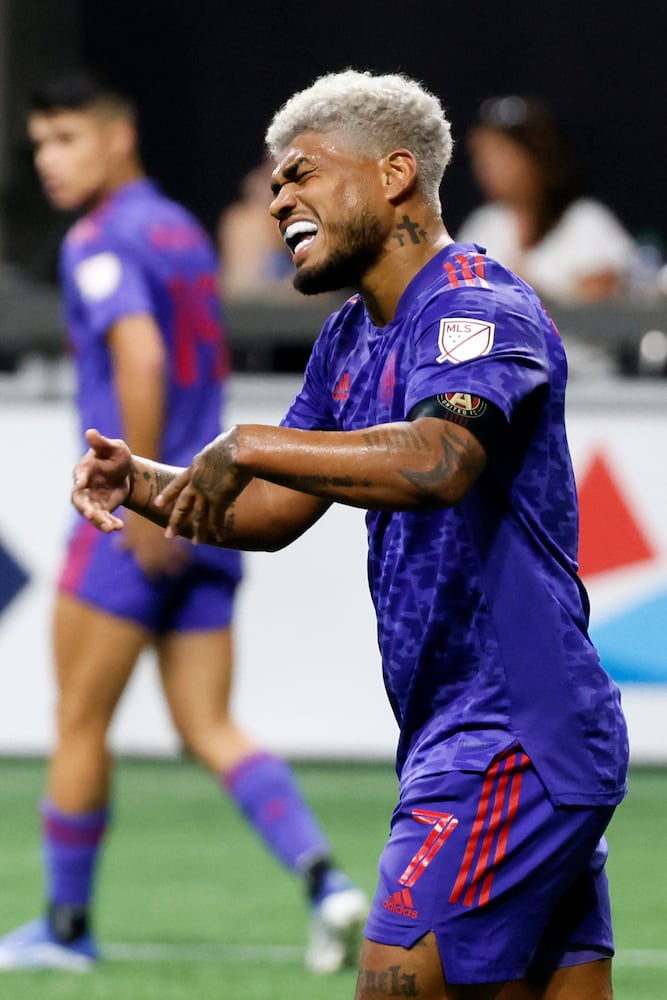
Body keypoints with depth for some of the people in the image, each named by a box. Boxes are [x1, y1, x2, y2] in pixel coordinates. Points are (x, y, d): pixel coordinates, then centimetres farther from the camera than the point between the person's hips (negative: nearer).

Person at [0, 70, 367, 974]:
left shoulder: (102, 241, -11)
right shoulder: (182, 230, 16)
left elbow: (140, 359, -26)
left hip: (134, 520, -8)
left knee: (80, 722, 5)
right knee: (210, 730, 6)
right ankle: (325, 878, -12)